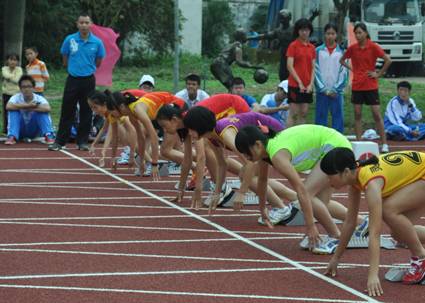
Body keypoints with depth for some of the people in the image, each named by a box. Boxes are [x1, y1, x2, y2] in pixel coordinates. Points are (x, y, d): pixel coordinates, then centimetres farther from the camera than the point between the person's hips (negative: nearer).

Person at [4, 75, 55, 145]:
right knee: (13, 110, -24)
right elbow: (8, 106, -36)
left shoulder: (39, 99, -15)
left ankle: (49, 136, -25)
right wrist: (28, 105, -35)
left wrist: (30, 108, -32)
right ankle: (12, 137, -28)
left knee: (42, 110, -23)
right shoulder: (16, 97, -14)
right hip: (20, 130, 0)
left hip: (34, 130, 0)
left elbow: (47, 108, -37)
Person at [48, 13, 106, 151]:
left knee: (86, 112, 4)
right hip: (72, 79, 0)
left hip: (88, 80, 0)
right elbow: (65, 59, 10)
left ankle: (82, 141, 13)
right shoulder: (70, 40, -3)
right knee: (67, 111, 0)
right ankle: (60, 141, 4)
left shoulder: (97, 42, -3)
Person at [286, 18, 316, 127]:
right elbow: (290, 66, -9)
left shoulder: (312, 48, 10)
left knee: (304, 113, 6)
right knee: (293, 114, -6)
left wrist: (311, 84, -4)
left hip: (307, 86, 5)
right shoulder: (293, 45, -4)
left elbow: (313, 68, 9)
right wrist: (299, 82, -14)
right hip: (295, 84, -5)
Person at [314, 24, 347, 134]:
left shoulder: (341, 51, 4)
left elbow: (343, 72, 2)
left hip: (337, 91, 0)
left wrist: (335, 89, -6)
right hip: (321, 91, 0)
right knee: (321, 117, 3)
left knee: (338, 117, 1)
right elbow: (316, 71, 0)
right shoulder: (318, 51, 3)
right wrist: (324, 89, -6)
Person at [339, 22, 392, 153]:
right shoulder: (352, 48, 3)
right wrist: (351, 69, 5)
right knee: (357, 114, 5)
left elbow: (388, 60, -10)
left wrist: (379, 74, -8)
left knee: (377, 115, -3)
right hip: (356, 86, 3)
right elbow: (342, 60, 18)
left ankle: (384, 144, 1)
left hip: (371, 86, -3)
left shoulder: (373, 47, -7)